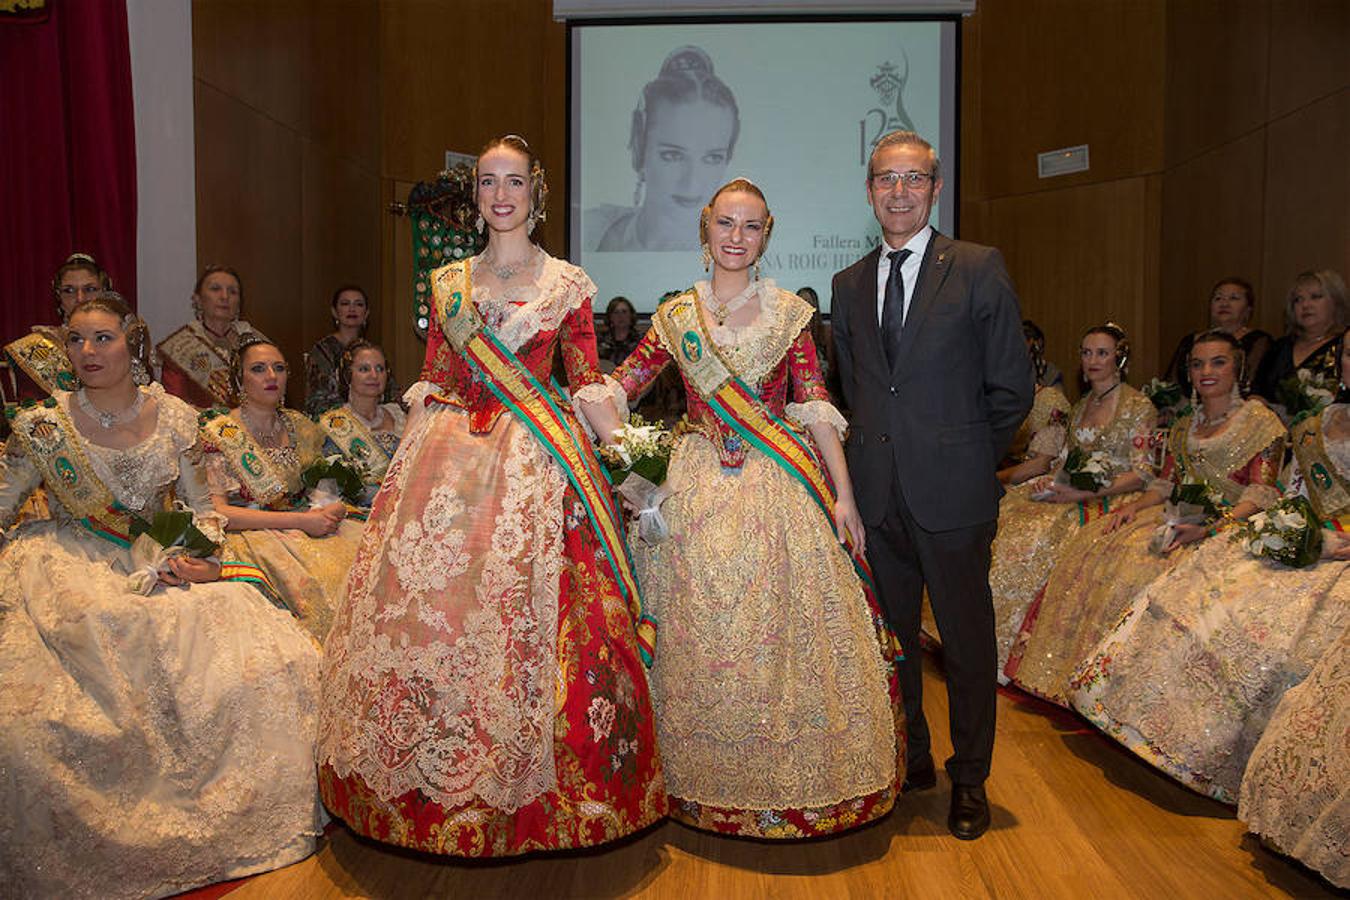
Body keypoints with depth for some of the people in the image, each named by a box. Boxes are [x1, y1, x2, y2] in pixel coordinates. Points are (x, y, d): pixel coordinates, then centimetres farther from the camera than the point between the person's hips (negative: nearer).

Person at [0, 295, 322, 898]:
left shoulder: (174, 417, 4)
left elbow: (201, 507, 10)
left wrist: (203, 560, -7)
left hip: (164, 566, 2)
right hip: (74, 573, -2)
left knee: (270, 662, -17)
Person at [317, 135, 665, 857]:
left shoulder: (567, 283, 5)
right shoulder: (449, 282, 13)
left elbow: (589, 388, 2)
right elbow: (429, 385, 12)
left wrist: (610, 470, -7)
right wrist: (404, 469, 4)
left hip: (537, 466, -3)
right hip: (448, 462, 3)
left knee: (524, 619, -5)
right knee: (425, 612, 2)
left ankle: (525, 793, 12)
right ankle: (432, 786, 20)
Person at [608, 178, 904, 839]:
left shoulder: (789, 313, 4)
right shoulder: (676, 315, 8)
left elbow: (816, 408, -1)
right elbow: (620, 386, 5)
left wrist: (843, 495, -7)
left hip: (779, 486, -1)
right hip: (701, 487, 2)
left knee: (779, 626, 1)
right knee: (700, 633, 5)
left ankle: (789, 782, 20)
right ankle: (707, 782, 23)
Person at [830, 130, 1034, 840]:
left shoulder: (978, 269, -2)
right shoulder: (849, 283, 11)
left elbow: (1012, 387, -1)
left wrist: (962, 454, 3)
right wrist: (881, 449, 10)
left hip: (951, 490, -4)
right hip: (876, 492, 4)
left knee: (967, 638, 7)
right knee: (890, 634, 13)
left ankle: (969, 780, 24)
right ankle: (910, 759, 32)